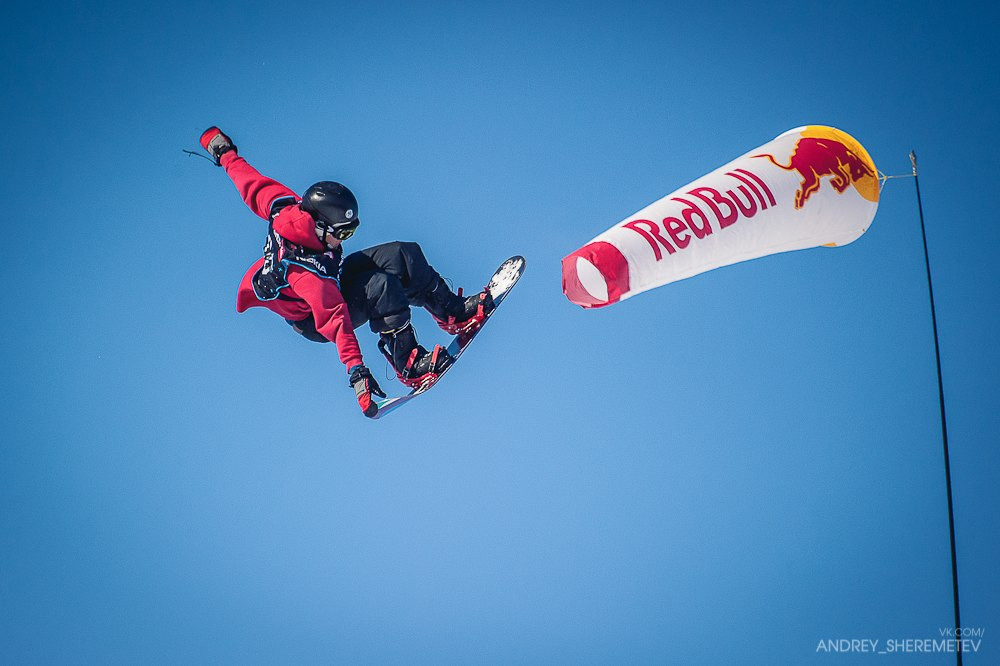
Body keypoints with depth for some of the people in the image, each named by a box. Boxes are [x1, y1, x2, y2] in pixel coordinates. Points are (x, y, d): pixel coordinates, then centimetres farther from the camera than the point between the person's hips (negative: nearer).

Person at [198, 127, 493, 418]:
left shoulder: (287, 208, -23)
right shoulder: (305, 271, -42)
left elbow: (254, 184, -7)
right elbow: (334, 320, -44)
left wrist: (225, 153, 10)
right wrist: (356, 370, -46)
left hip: (333, 280, 9)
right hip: (312, 323, -9)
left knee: (403, 254, -5)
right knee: (382, 287, -33)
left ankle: (454, 312, 7)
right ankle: (409, 367, -21)